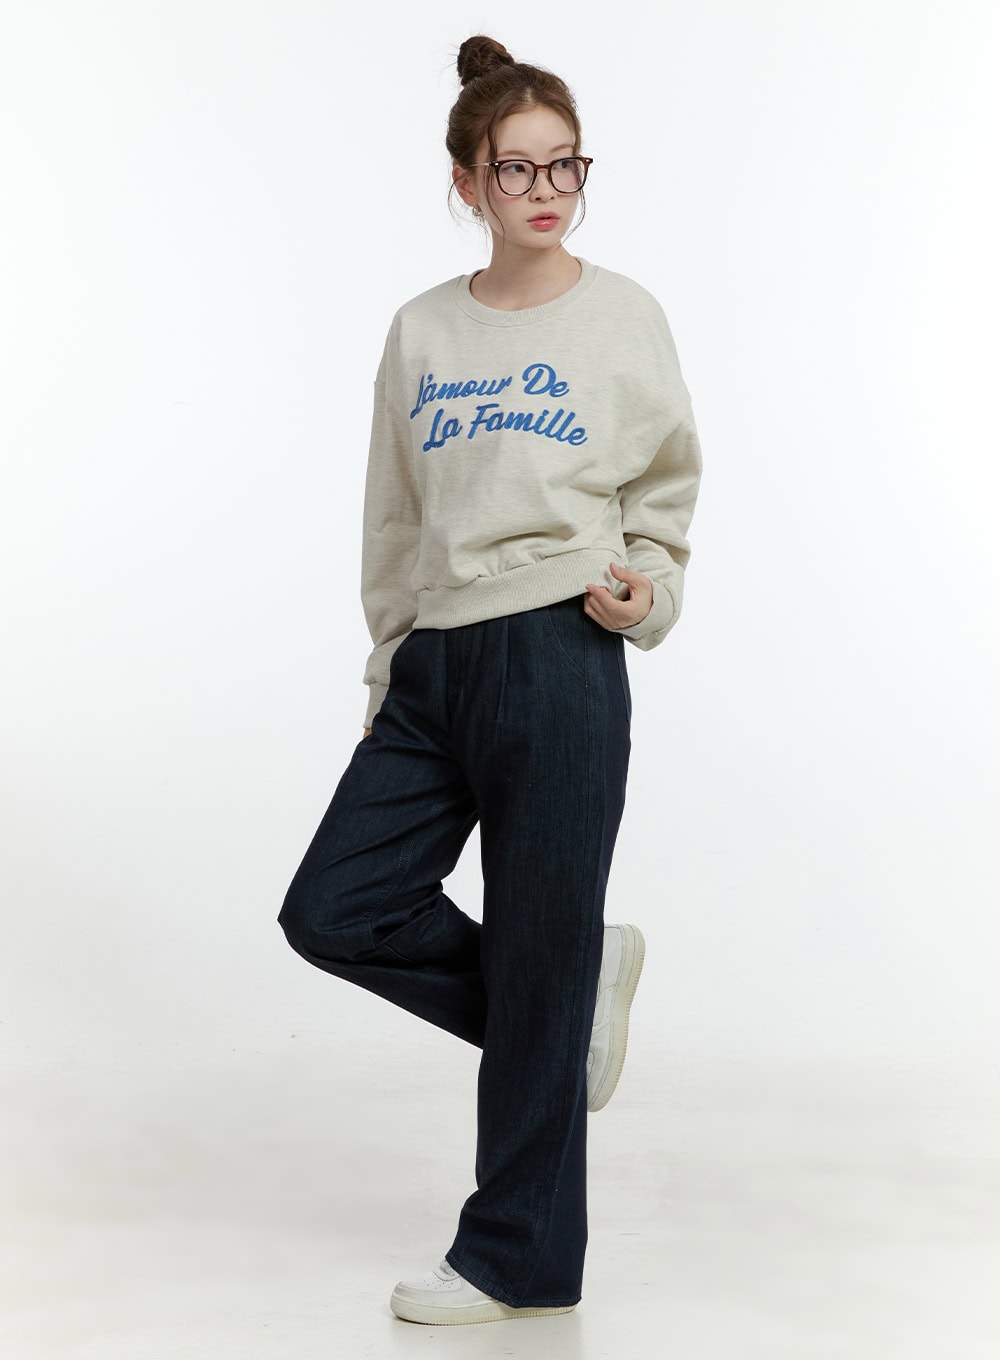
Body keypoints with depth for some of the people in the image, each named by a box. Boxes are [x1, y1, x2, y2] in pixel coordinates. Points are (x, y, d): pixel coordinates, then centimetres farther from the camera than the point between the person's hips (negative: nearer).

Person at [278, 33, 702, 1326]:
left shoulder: (621, 316, 0)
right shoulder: (422, 331, 9)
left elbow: (666, 488, 8)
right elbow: (394, 520, 15)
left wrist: (644, 587, -9)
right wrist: (390, 662, 12)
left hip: (560, 663, -5)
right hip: (436, 663, 5)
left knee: (533, 972, 0)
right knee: (334, 909, 0)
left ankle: (521, 1258, 16)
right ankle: (582, 980, 20)